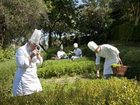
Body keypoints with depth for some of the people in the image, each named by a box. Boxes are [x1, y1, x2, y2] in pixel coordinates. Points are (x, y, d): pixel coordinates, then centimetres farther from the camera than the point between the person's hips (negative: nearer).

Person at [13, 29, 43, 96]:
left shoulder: (33, 50, 12)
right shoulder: (21, 50, -12)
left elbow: (39, 62, 17)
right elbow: (22, 64, -21)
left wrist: (38, 54, 1)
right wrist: (31, 56, -19)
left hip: (33, 78, 8)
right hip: (24, 80, -8)